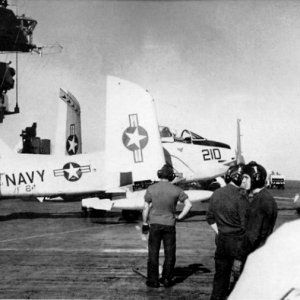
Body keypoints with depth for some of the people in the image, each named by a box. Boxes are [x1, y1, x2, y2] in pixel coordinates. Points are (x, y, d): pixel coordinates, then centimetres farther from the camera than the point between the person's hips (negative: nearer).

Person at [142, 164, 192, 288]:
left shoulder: (151, 188, -6)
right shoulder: (176, 190, -4)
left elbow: (146, 208, -4)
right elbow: (188, 204, -5)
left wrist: (145, 223, 4)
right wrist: (179, 217, 3)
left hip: (154, 224, 0)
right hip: (169, 224, 0)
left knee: (153, 253, 8)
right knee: (170, 253, 12)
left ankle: (153, 280, 11)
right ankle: (166, 279, 16)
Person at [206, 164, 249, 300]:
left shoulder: (216, 194, 5)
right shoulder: (240, 197, -17)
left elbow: (210, 217, 13)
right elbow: (245, 225, -16)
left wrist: (219, 232, 13)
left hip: (221, 240, 6)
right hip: (237, 241, -6)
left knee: (221, 273, 16)